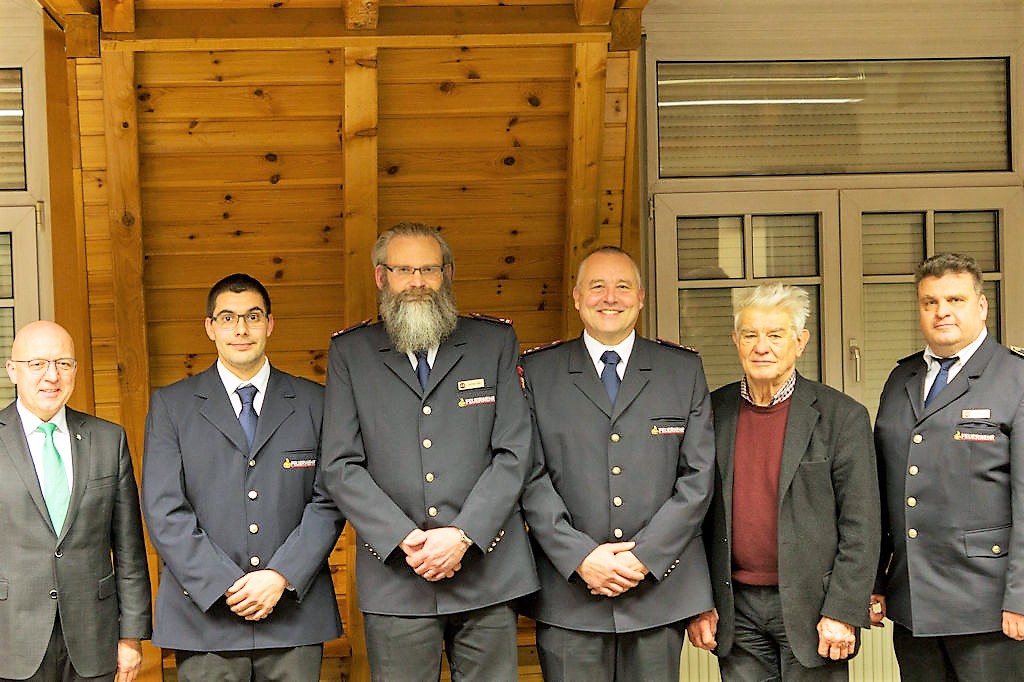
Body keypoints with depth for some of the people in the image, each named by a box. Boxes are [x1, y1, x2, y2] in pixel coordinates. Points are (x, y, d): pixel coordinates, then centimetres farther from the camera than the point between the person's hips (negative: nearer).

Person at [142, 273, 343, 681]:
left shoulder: (313, 403, 7)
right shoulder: (170, 405, 6)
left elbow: (328, 502, 1)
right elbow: (164, 511, -2)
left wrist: (282, 576, -11)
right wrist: (226, 586, -11)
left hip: (295, 616, 1)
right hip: (204, 620, 0)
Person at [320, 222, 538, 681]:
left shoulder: (495, 342, 7)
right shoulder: (350, 353, 7)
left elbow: (513, 453, 0)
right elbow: (340, 466, 1)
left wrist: (462, 535, -11)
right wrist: (405, 539, -11)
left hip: (486, 571, 0)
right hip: (395, 578, 0)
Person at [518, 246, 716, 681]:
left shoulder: (685, 370, 8)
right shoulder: (537, 371, 5)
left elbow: (698, 477, 2)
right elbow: (530, 476, -1)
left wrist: (644, 556, -7)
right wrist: (581, 556, -11)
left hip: (659, 587, 1)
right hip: (569, 588, -1)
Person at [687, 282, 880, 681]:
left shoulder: (841, 416, -4)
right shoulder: (713, 412, 4)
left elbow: (860, 526, -6)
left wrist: (842, 613, -11)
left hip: (810, 608, -2)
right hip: (736, 610, 3)